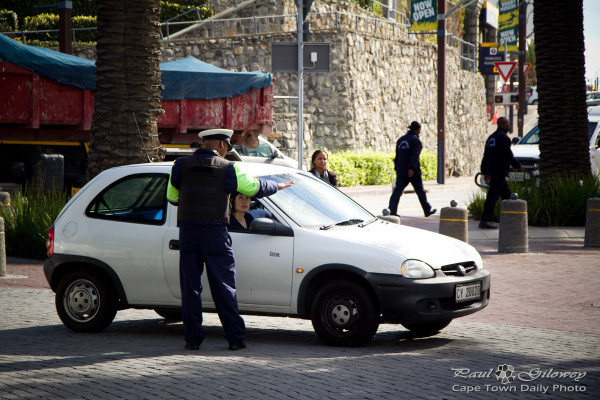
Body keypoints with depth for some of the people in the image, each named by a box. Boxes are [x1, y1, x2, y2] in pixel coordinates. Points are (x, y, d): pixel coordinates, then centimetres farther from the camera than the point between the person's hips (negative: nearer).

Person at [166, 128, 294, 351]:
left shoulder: (181, 165, 5)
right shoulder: (227, 169, -2)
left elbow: (171, 197, 12)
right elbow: (254, 188, 7)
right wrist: (277, 186, 26)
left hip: (187, 229, 2)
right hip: (214, 230, -2)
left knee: (190, 286, 6)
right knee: (224, 286, 3)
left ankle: (192, 338, 4)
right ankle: (235, 338, 4)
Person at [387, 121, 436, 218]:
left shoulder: (401, 140, 15)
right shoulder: (416, 140, -8)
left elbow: (397, 156, 18)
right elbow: (414, 155, -20)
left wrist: (397, 168, 21)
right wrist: (412, 168, -27)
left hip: (401, 170, 6)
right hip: (413, 171, -6)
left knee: (398, 189, -2)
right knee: (420, 190, 7)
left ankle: (392, 209, -17)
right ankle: (427, 210, 19)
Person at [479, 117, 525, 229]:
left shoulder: (491, 137, 16)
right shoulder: (504, 138, -13)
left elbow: (485, 156, 19)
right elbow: (508, 156, -16)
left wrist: (485, 172, 23)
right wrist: (518, 166, -4)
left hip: (492, 170, 10)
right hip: (499, 171, -10)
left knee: (507, 194, 16)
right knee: (493, 195, -10)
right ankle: (485, 221, -12)